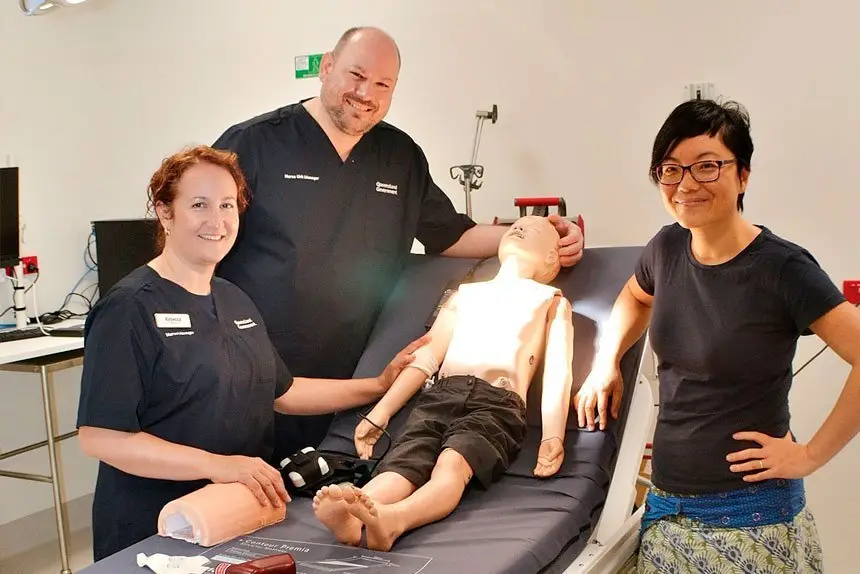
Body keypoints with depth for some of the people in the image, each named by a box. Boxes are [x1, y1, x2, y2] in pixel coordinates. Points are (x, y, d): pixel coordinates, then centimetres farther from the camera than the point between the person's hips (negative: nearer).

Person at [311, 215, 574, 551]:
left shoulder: (553, 301, 26)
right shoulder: (465, 293, 35)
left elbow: (559, 373, 10)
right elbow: (427, 357, 25)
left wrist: (552, 437, -8)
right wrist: (379, 413, 12)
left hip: (498, 403, -3)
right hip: (441, 394, 3)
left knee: (451, 462, -35)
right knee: (401, 463, -29)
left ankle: (389, 519, -62)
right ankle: (351, 516, -58)